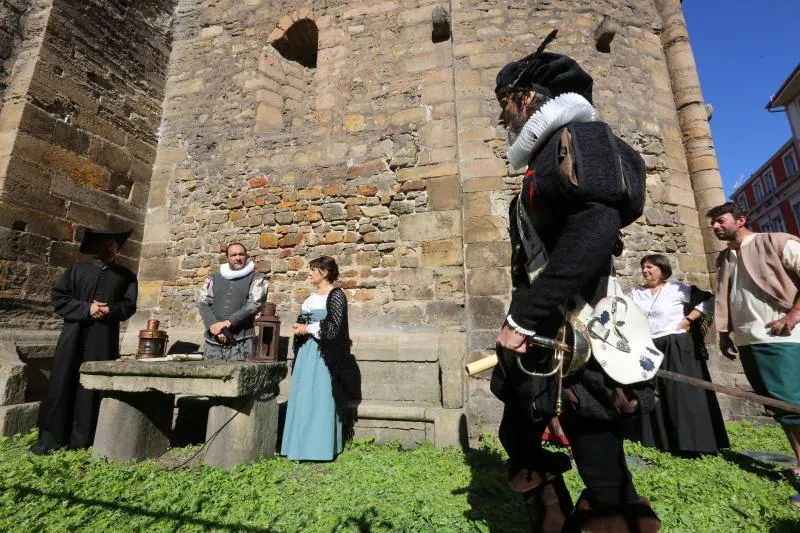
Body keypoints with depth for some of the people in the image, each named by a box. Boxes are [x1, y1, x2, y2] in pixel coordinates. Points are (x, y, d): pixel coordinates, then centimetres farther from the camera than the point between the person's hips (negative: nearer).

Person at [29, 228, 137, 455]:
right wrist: (86, 309, -11)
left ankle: (82, 440, 10)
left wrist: (109, 311, -14)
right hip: (74, 336, 1)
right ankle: (51, 439, 12)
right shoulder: (76, 270, 12)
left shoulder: (126, 276, 12)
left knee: (93, 387, 1)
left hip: (105, 340, 0)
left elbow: (129, 305, 5)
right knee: (62, 384, 1)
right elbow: (59, 298, 4)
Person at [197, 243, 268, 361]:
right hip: (213, 340, 3)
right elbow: (203, 303, 4)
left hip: (240, 340, -3)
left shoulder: (256, 278, 4)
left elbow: (254, 304, -8)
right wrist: (214, 326, -11)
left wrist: (227, 323, -14)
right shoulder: (214, 278, 14)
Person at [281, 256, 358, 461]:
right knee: (303, 398, 10)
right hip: (306, 352, 8)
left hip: (324, 354, -8)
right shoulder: (311, 297, 15)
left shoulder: (336, 295, -8)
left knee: (321, 399, -2)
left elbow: (334, 327, -16)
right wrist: (299, 328, 3)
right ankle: (303, 446, 22)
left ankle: (321, 448, 10)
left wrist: (308, 329, -11)